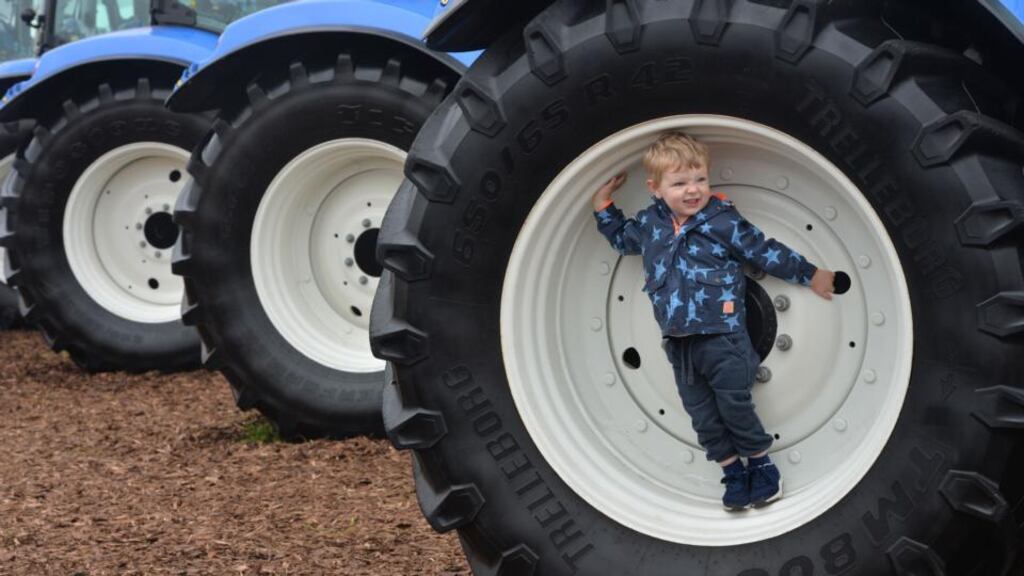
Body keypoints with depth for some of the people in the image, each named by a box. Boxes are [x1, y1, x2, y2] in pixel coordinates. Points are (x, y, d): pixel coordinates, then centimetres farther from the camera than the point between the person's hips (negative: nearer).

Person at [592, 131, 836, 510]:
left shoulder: (723, 221, -9)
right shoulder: (650, 223, 5)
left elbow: (765, 252, -1)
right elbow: (622, 239, 27)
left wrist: (811, 275, 5)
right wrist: (603, 205, 18)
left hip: (723, 339, -5)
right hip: (679, 344, 5)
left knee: (735, 408, 0)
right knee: (703, 416, 9)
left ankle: (762, 466, 19)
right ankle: (733, 473, 21)